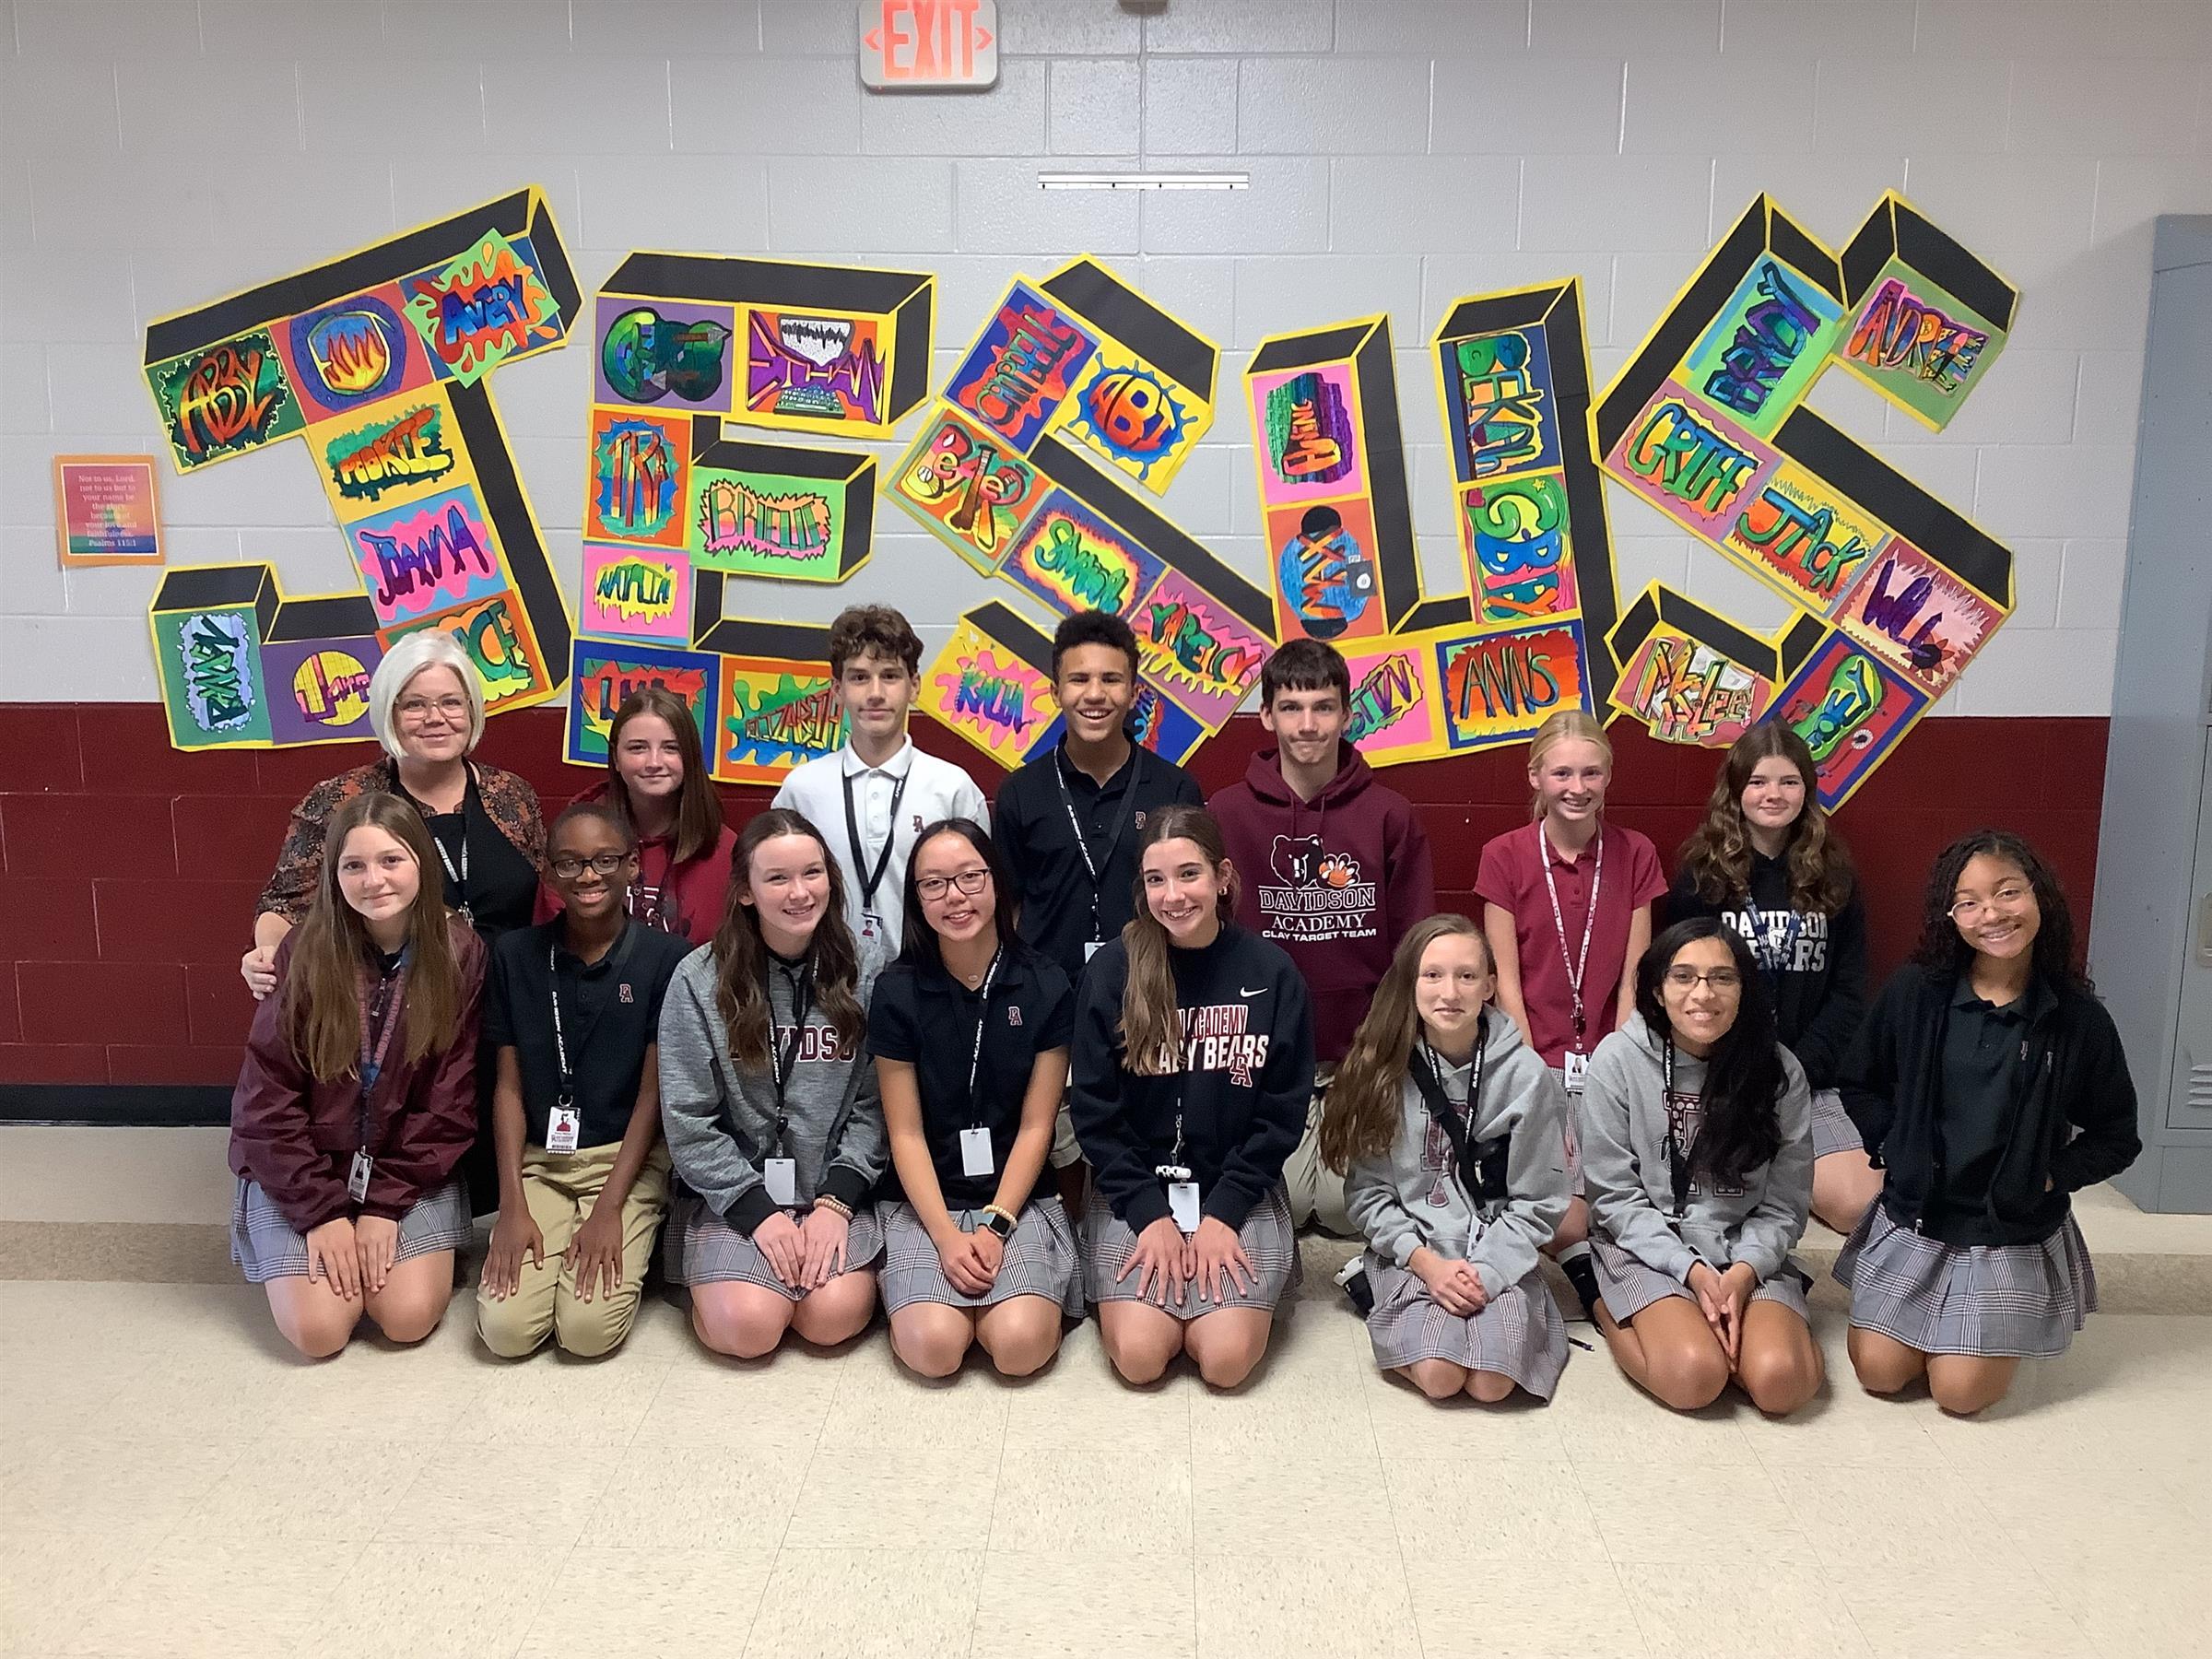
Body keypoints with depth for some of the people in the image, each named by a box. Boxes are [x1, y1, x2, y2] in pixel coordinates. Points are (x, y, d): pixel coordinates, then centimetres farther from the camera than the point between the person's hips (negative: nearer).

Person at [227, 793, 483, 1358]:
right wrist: (322, 1212, -14)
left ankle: (384, 1239, 16)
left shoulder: (459, 956, -11)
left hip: (412, 1170, 1)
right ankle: (335, 1248, 17)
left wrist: (385, 1203, -13)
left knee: (409, 1318, -14)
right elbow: (267, 1101, -10)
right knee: (318, 1330, -13)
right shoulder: (304, 953, -14)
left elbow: (449, 1103, -7)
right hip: (300, 1170, -1)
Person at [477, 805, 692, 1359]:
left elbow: (653, 1092, -7)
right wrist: (512, 1206, -7)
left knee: (588, 1328, -19)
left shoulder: (667, 957, -8)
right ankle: (548, 1249, 14)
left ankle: (629, 1248, 11)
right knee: (504, 1328, -15)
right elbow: (509, 1086, 2)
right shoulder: (515, 955, 1)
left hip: (629, 1159, -2)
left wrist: (609, 1208, -13)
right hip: (539, 1161, 3)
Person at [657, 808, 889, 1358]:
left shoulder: (864, 970, -2)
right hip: (733, 1189, -1)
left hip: (837, 1188, 1)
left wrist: (836, 1201, -12)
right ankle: (714, 1272, 10)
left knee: (834, 1316, -22)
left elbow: (874, 1104, -2)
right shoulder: (699, 981, -5)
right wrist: (758, 1211, -12)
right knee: (748, 1326, -21)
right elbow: (688, 1121, -5)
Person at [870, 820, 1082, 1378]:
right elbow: (905, 1132, -4)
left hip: (1018, 1196, 0)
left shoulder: (1046, 988, -3)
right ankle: (922, 1286, 8)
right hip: (923, 1200, 0)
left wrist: (995, 1224, -12)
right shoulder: (897, 991, -4)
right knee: (933, 1347, -22)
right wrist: (946, 1236, -15)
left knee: (1020, 1344, -23)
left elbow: (1036, 1127, -2)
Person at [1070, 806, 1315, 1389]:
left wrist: (1222, 1214, -9)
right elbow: (1095, 1112, -3)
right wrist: (1150, 1215, -11)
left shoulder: (1271, 973, -4)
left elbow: (1282, 1112, -1)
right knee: (1139, 1356, -18)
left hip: (1239, 1188, 1)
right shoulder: (1112, 971, -5)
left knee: (1226, 1359, -17)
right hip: (1133, 1188, 0)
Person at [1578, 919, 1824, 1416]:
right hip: (1647, 1247, -1)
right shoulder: (1617, 1060, -10)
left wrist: (1744, 1272, -17)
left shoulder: (1778, 1071, -4)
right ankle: (1610, 1309, 4)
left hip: (1749, 1252, 2)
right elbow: (1615, 1197, -7)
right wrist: (1692, 1270, -17)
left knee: (1781, 1381, -24)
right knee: (1695, 1376, -25)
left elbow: (1783, 1206, 0)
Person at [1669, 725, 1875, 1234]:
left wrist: (1796, 1071, -8)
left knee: (1860, 1204, -17)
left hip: (1808, 1077, 3)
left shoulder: (1833, 877, 9)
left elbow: (1848, 992, 6)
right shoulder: (1701, 875, 2)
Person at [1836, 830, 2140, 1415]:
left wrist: (2049, 1175, -11)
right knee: (1878, 1374, 2)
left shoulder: (2079, 1019, -11)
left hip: (2014, 1235, -1)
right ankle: (1937, 1320, 32)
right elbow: (1861, 1084, 6)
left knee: (1961, 1393, -4)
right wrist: (1893, 1149, -6)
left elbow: (2117, 1136, 1)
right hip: (1913, 1219, 2)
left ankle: (1999, 1333, 28)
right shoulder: (1913, 993, -9)